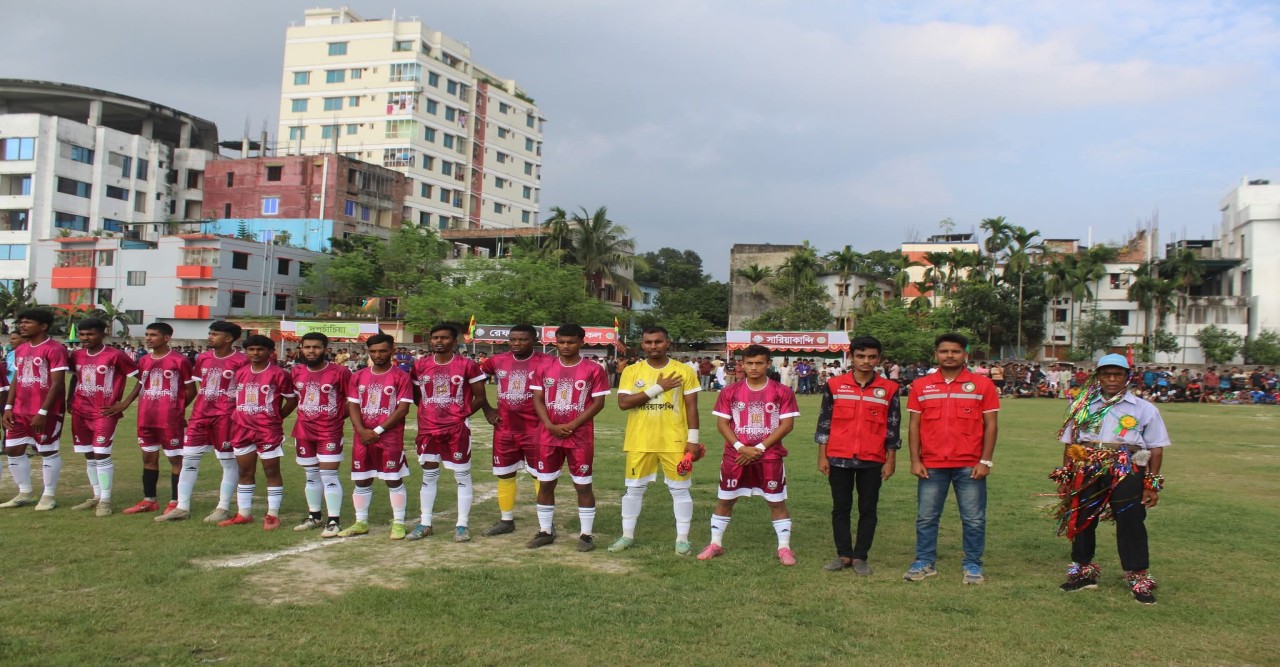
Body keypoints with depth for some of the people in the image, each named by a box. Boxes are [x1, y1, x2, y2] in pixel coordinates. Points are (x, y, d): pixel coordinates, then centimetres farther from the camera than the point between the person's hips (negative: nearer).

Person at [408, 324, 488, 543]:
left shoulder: (467, 365, -7)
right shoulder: (420, 366, 4)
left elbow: (480, 398, -2)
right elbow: (416, 394, 16)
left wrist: (462, 414, -7)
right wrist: (430, 411, 6)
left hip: (457, 428, -3)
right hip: (428, 428, 4)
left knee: (462, 475, 2)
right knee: (429, 475, 11)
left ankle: (462, 525, 9)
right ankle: (425, 523, 21)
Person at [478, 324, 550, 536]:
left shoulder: (546, 363, -10)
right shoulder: (497, 361, 3)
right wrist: (487, 409, 10)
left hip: (535, 429, -4)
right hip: (504, 429, 5)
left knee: (541, 476, 1)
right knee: (504, 474, 12)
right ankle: (506, 520, 26)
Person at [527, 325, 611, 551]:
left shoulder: (593, 370, -4)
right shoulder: (544, 369, 6)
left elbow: (598, 402, -7)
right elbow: (537, 399, 5)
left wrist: (572, 425, -13)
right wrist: (550, 425, -10)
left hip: (580, 437, -3)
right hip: (548, 436, 3)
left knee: (583, 485, 2)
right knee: (545, 483, 8)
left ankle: (586, 534, 11)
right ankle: (545, 531, 21)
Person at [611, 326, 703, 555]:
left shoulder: (684, 371, -1)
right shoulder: (631, 371, 0)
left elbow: (691, 407, 0)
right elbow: (623, 402, -12)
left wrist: (693, 439, -6)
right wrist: (658, 387, -15)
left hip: (675, 442, -1)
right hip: (640, 442, 1)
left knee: (680, 489, 4)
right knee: (634, 489, 10)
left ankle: (682, 539, 15)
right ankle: (627, 535, 24)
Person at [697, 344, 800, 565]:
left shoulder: (782, 392, -3)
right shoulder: (730, 391, 1)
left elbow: (787, 424, -7)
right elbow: (721, 422, 0)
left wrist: (759, 448, -13)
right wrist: (741, 447, -13)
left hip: (770, 456, -1)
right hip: (735, 455, 2)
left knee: (777, 502, 3)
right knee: (724, 500, 8)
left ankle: (784, 548, 16)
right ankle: (715, 544, 22)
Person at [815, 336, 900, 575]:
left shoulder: (889, 389, 0)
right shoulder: (834, 385, 1)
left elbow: (893, 427, 4)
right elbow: (824, 422, 5)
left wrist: (891, 460, 2)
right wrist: (822, 456, 2)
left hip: (873, 461, 0)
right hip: (839, 458, 0)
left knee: (868, 510, 6)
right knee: (840, 508, 8)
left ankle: (860, 557, 17)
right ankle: (844, 555, 19)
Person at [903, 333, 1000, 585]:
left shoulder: (982, 385, 2)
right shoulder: (921, 386, 6)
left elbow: (990, 426, 2)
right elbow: (914, 425, 7)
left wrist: (985, 461, -5)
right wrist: (915, 460, -1)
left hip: (970, 466, -1)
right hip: (931, 466, 1)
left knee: (974, 519, 5)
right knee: (926, 517, 6)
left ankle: (973, 565, 18)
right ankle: (924, 563, 18)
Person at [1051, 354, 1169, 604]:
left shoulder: (1144, 409, 5)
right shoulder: (1083, 406, 11)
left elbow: (1156, 449, 4)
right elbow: (1069, 444, 12)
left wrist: (1152, 485, -1)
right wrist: (1065, 477, 8)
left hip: (1127, 475, -2)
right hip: (1087, 474, 3)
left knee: (1131, 525, -3)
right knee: (1081, 521, 9)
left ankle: (1139, 578, 10)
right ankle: (1084, 571, 25)